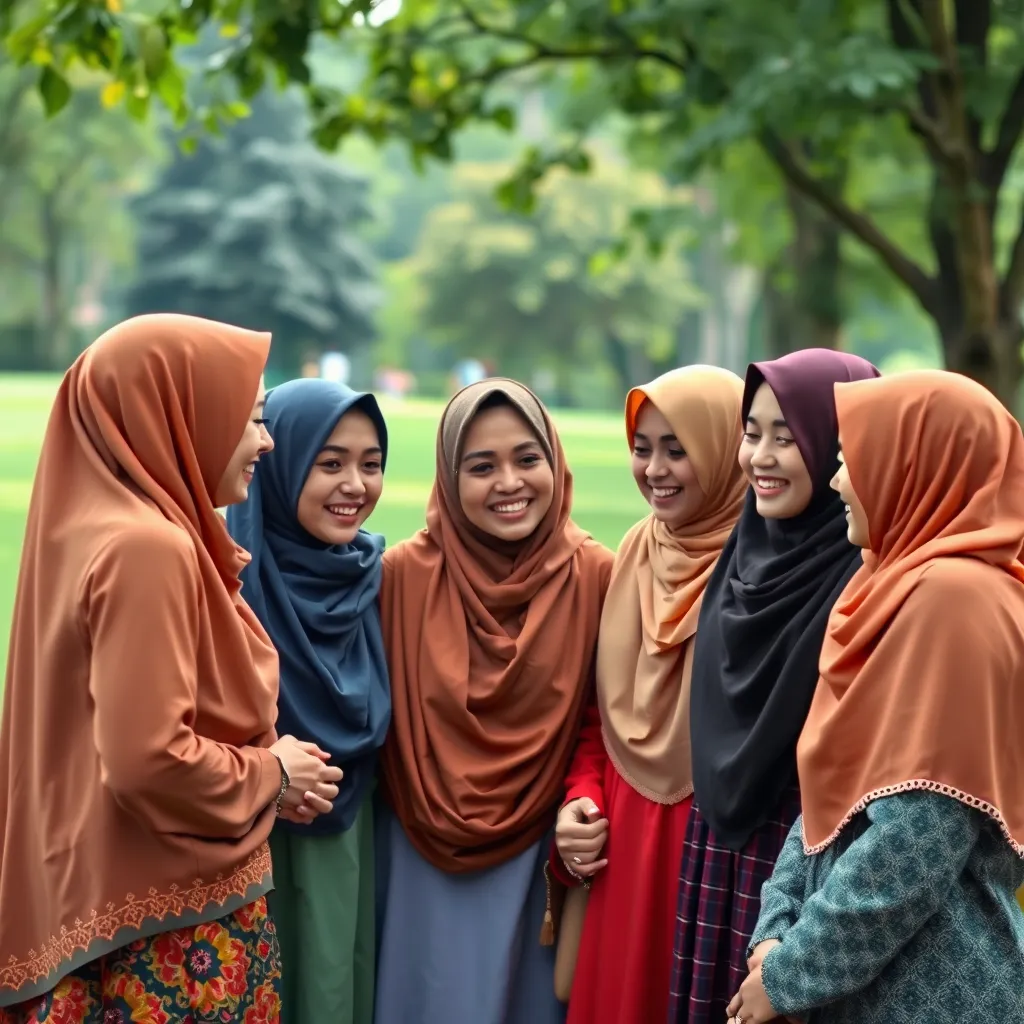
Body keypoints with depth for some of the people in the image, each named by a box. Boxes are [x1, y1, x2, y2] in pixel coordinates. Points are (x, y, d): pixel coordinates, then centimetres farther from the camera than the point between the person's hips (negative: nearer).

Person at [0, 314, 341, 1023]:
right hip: (174, 928, -9)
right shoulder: (146, 547, -21)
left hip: (152, 898, 9)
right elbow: (148, 760, -27)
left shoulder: (107, 524, 9)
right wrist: (270, 775, -10)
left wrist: (264, 773, 4)